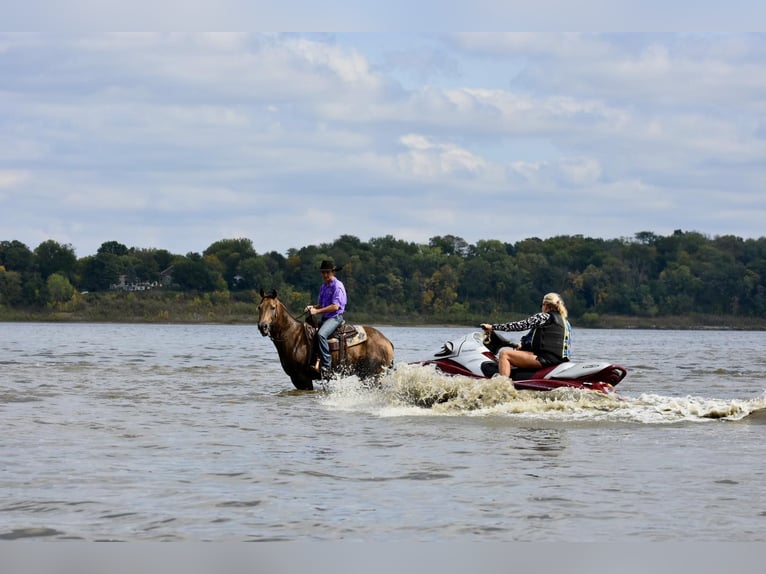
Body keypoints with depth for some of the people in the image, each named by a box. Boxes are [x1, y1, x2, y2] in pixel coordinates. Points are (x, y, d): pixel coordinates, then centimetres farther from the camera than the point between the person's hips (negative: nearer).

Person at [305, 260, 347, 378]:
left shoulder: (337, 286, -10)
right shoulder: (323, 287, 17)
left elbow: (335, 306, -18)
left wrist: (317, 311, -18)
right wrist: (312, 307, 1)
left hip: (335, 317, -10)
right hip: (325, 318, 10)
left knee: (321, 334, -32)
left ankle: (326, 366, -32)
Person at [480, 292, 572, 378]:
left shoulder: (544, 317, -6)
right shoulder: (566, 323, 19)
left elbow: (519, 325, -8)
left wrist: (492, 327, -3)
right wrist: (523, 345, 35)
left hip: (545, 359, -10)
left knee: (504, 353, -13)